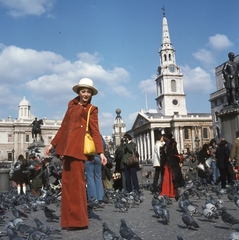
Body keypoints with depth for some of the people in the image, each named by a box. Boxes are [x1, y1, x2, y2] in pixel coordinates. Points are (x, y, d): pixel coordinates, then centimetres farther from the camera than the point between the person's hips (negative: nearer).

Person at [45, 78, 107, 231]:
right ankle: (68, 220, 13)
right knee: (67, 182, 6)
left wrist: (101, 152, -14)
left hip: (78, 147, -6)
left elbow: (95, 131, -4)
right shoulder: (72, 105, 20)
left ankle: (78, 221, -1)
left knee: (76, 182, -8)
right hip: (67, 146, 6)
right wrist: (53, 144, 21)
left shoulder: (91, 109, 4)